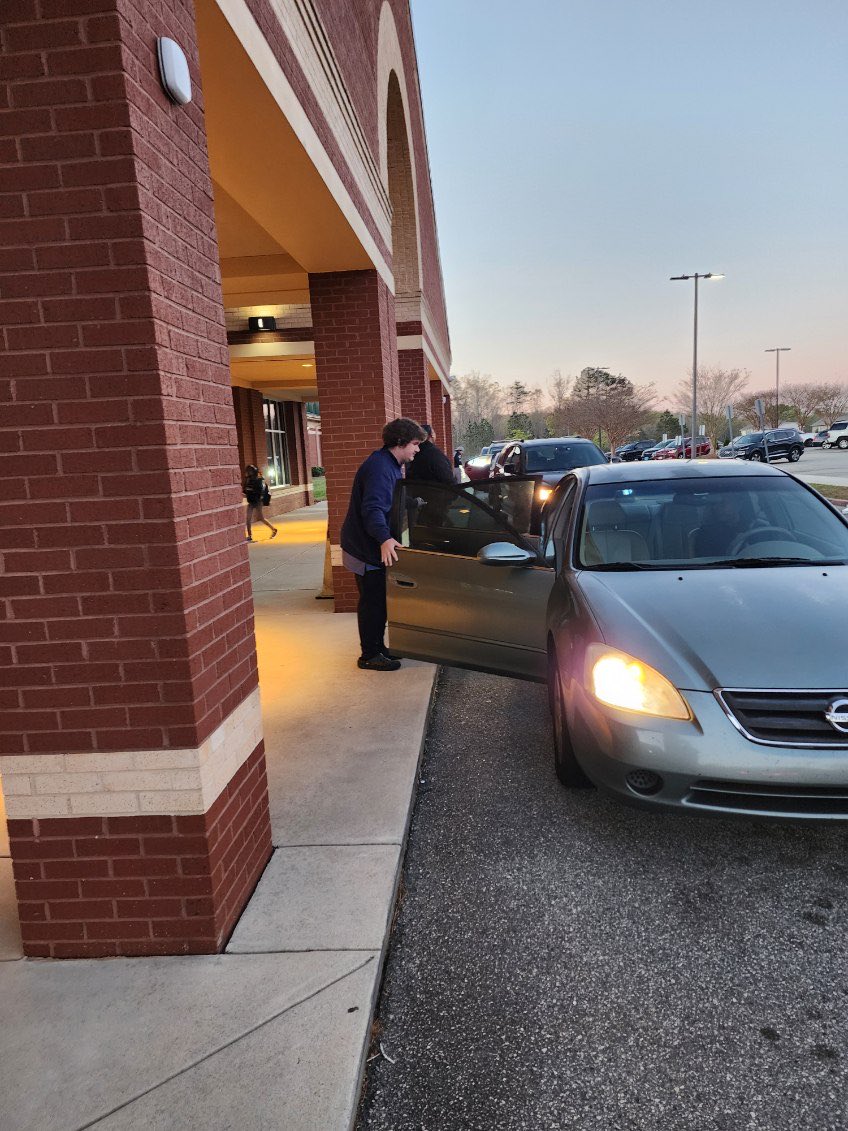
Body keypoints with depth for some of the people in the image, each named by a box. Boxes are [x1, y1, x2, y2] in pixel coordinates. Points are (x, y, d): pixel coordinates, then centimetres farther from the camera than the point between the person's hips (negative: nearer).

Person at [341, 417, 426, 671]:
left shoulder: (391, 465, 13)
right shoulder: (380, 467, -23)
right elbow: (373, 508, -36)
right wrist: (384, 538, -50)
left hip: (374, 546, 10)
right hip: (366, 550, -10)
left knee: (378, 601, 17)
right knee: (372, 602, -2)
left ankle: (377, 648, 29)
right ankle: (369, 656, 8)